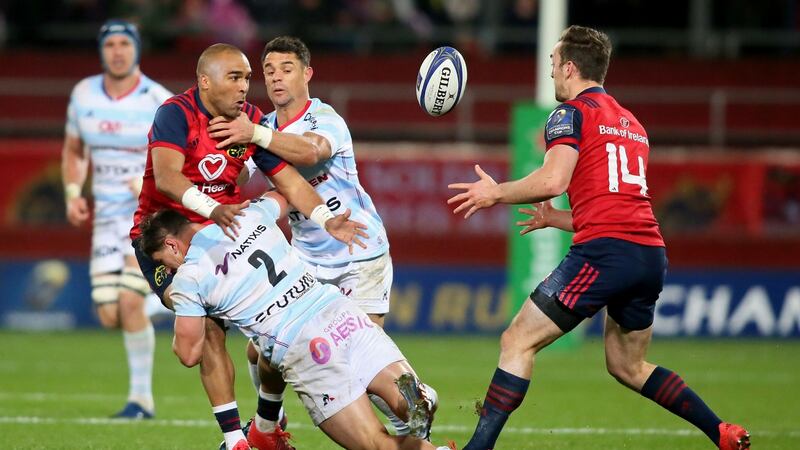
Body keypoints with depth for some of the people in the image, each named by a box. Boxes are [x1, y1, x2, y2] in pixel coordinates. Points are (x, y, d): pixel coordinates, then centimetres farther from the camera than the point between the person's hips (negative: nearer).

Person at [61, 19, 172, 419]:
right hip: (107, 217, 4)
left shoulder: (159, 102, -10)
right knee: (109, 315, -4)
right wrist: (73, 193, 2)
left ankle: (141, 397, -7)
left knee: (130, 301, -18)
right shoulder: (84, 94, 3)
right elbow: (73, 151, 17)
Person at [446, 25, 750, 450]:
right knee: (627, 366, 23)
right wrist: (555, 220, 34)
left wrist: (495, 192, 0)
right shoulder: (632, 124, 25)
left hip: (605, 253, -8)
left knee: (517, 342, -5)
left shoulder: (573, 112, 1)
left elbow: (553, 180, -15)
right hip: (651, 255, 8)